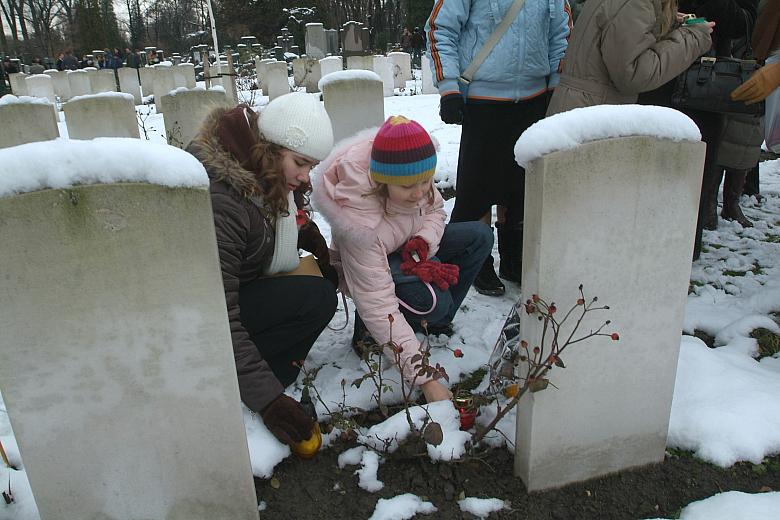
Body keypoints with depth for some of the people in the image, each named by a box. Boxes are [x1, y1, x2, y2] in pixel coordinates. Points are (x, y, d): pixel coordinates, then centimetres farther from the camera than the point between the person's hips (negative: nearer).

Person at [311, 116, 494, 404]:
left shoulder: (414, 176, -23)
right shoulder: (361, 219, -40)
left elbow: (436, 210, 0)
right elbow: (378, 304, -40)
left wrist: (424, 241, -25)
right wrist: (425, 379, -42)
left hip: (410, 249, 7)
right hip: (366, 269, -7)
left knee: (480, 236, -7)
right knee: (433, 301, -32)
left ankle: (436, 325, 3)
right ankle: (369, 333, -2)